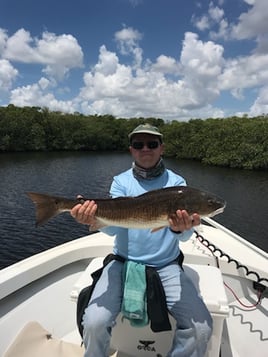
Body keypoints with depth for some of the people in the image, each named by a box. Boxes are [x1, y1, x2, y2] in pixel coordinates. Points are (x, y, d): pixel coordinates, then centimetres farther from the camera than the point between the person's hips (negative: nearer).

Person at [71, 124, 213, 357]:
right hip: (124, 262, 0)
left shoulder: (176, 182, -1)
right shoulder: (121, 181, 1)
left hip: (166, 266, 0)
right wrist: (96, 218, -35)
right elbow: (113, 227, -12)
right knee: (94, 322, -17)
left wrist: (180, 228, -35)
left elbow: (184, 235, -11)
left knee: (201, 327, -16)